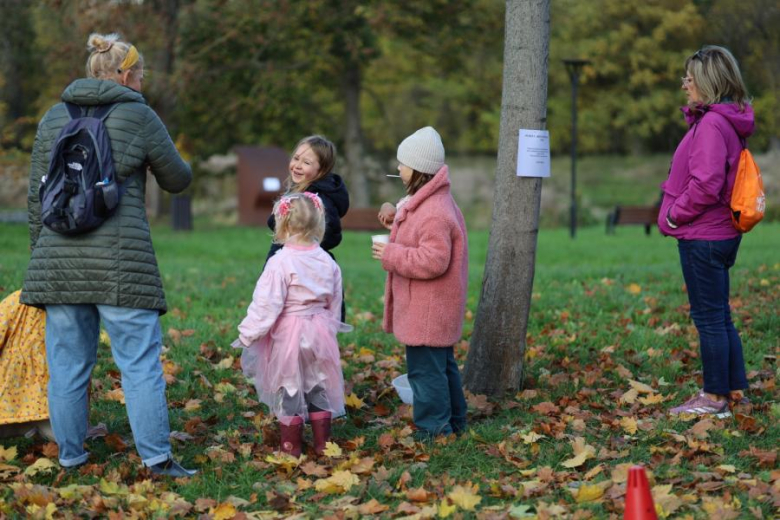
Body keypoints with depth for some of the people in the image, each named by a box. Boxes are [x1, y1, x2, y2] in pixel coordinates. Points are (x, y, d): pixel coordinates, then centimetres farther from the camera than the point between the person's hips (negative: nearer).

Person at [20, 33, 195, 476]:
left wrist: (41, 251, 19)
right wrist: (179, 164, 32)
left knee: (68, 363, 10)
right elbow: (177, 180, 9)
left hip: (59, 258, 4)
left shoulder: (53, 118, 11)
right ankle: (157, 457, 0)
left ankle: (71, 455, 16)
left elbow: (36, 195, 12)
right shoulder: (139, 116, -1)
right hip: (121, 261, -4)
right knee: (140, 361, 0)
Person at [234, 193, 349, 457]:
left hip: (287, 336, -6)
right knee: (318, 387, 16)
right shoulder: (327, 262, 2)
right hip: (319, 331, 6)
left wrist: (248, 334, -10)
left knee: (288, 389, 6)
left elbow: (266, 304, -19)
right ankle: (322, 442, 22)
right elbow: (334, 302, 12)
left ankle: (292, 445, 13)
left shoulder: (280, 263, -18)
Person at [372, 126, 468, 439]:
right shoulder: (425, 202, 12)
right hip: (434, 309, 11)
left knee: (425, 370, -5)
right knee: (442, 365, 20)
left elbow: (433, 260, -29)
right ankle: (453, 422, 31)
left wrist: (390, 256, -20)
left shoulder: (433, 213, -23)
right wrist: (396, 216, 9)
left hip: (427, 313, -11)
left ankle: (434, 431, 0)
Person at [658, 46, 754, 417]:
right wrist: (675, 213, 11)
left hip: (703, 238, -10)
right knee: (720, 316, 17)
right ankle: (735, 389, 24)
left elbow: (705, 184, -26)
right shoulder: (728, 121, 12)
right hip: (721, 233, 10)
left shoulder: (712, 125, -19)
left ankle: (714, 398, 6)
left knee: (709, 317, -2)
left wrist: (674, 215, -12)